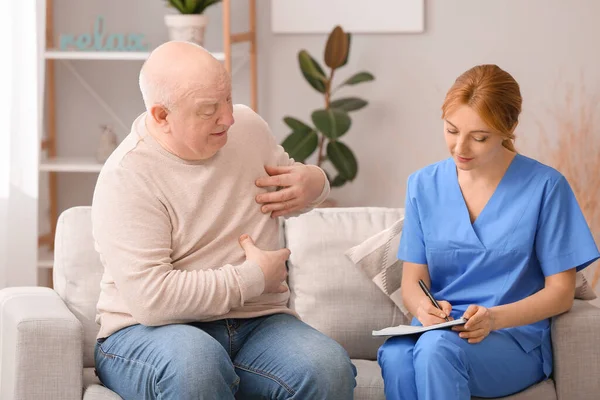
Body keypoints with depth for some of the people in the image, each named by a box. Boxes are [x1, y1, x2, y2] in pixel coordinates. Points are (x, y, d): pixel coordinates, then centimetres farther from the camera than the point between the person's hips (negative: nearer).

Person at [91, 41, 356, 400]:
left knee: (329, 369, -29)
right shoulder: (126, 178, -14)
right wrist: (253, 278, -15)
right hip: (153, 331, -3)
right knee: (195, 362, -40)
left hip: (256, 324, 4)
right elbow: (150, 299, -23)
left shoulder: (247, 126, 6)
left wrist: (315, 182, 3)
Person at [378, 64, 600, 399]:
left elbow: (561, 291, -1)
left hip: (516, 338, -3)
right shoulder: (424, 185, 9)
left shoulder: (544, 186, -3)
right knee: (395, 355, -35)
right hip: (439, 331, 3)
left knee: (437, 347, -37)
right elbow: (412, 281, 8)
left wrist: (495, 318, -19)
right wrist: (423, 306, -18)